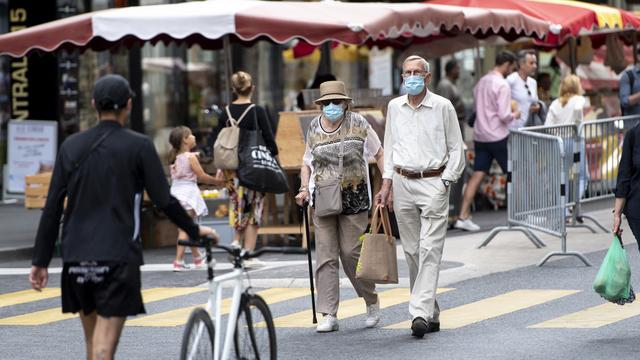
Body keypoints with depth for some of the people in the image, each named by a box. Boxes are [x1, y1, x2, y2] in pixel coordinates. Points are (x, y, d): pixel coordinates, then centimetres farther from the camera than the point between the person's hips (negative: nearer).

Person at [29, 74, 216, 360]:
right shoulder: (139, 146, -3)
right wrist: (194, 230, 14)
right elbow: (164, 201, -3)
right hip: (118, 258, -4)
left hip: (76, 258, 4)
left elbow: (52, 209, 6)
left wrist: (40, 261, 9)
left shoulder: (71, 146, 8)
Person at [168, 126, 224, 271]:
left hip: (176, 191, 7)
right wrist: (218, 181, 4)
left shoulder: (175, 158, 9)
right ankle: (178, 261, -10)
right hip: (188, 191, -7)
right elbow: (202, 176, -10)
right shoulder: (190, 157, -11)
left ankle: (197, 258, 32)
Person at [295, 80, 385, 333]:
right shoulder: (314, 127, 7)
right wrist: (304, 188, 2)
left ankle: (372, 302, 20)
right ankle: (329, 315, -1)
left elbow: (378, 153, 4)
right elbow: (308, 161, 17)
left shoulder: (358, 123, -1)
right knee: (325, 255, -3)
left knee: (351, 252, -4)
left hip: (354, 197, -3)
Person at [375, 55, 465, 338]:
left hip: (433, 183, -4)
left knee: (430, 250, -13)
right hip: (402, 183, 5)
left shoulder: (442, 107, -1)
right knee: (412, 252, 5)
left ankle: (420, 313, -21)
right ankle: (431, 315, 13)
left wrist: (445, 183, -5)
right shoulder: (394, 107, 11)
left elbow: (456, 150, 2)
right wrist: (387, 185, 11)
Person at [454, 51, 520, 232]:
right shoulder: (502, 85, -12)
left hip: (480, 135, 7)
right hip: (498, 136, -7)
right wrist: (515, 115, 3)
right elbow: (503, 115, -18)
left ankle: (463, 216, -8)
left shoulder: (482, 82, 11)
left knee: (477, 175, 1)